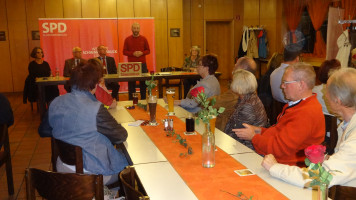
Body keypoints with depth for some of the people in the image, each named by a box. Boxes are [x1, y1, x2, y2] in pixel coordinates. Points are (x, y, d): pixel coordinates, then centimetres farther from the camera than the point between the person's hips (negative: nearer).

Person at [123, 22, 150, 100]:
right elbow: (124, 51, 4)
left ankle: (143, 100, 14)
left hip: (142, 64, 1)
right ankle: (131, 100, 7)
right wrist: (133, 53, -12)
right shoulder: (127, 39, 4)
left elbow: (148, 50, 10)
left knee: (143, 82, 4)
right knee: (131, 83, 0)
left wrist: (142, 53, -10)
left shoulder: (143, 39, 7)